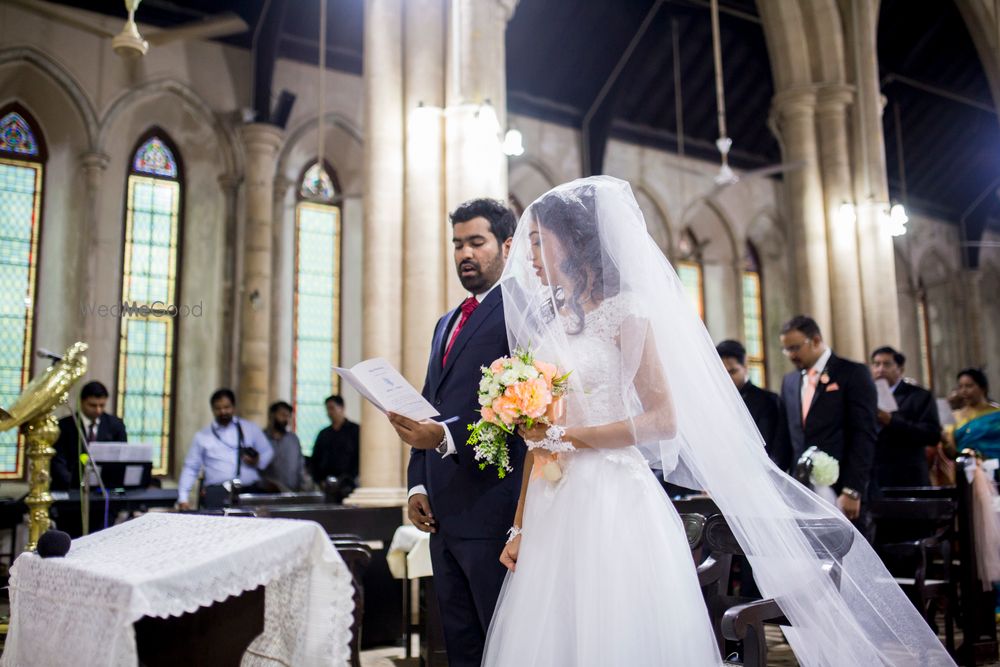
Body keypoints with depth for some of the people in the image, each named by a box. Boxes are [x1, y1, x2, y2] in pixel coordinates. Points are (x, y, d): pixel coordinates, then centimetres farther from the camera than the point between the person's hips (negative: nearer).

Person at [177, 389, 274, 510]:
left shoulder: (251, 429, 14)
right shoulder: (202, 436, 13)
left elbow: (267, 452, 20)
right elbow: (190, 468, 14)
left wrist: (258, 461, -3)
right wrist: (183, 498, 4)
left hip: (250, 492, 0)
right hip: (217, 493, 0)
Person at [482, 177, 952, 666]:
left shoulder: (624, 312, -4)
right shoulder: (546, 325, 14)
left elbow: (663, 420, -12)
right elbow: (538, 440, 13)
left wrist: (564, 437, -12)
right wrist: (520, 527, 9)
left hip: (614, 505, -6)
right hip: (553, 512, 6)